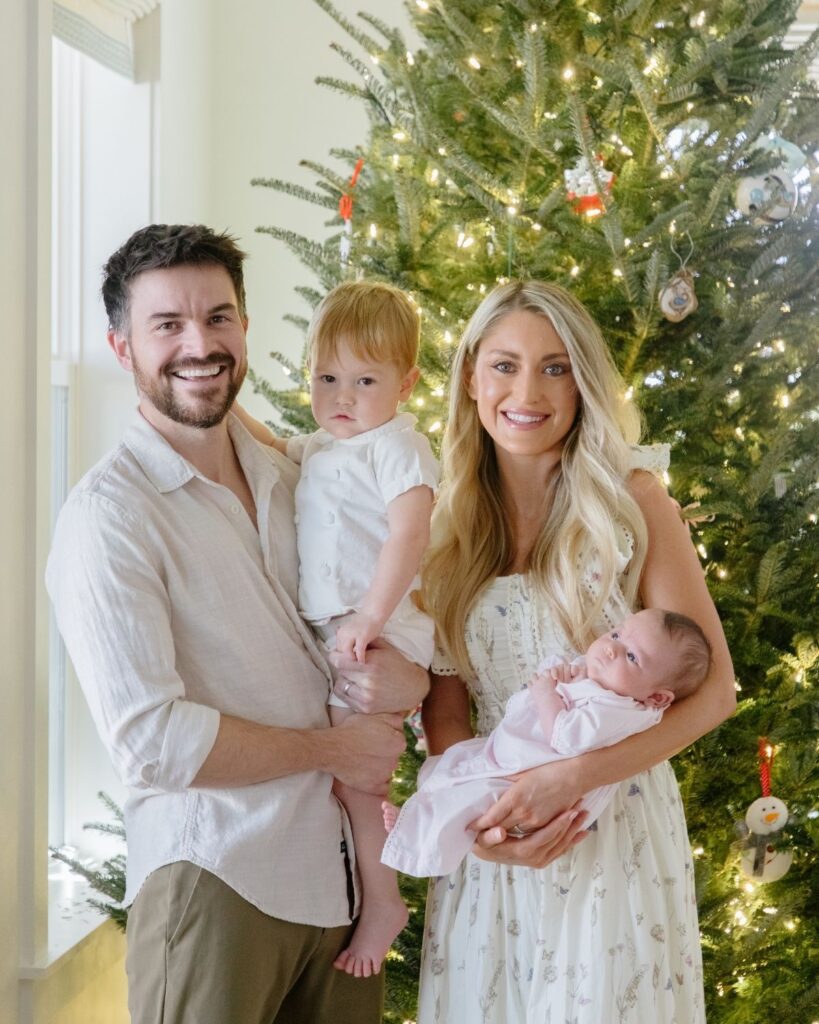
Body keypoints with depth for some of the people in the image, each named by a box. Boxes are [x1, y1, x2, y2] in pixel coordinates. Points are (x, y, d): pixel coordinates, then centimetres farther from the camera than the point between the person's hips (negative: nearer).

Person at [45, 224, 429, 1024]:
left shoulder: (293, 479, 10)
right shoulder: (111, 513, -12)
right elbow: (150, 741, -19)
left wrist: (406, 675, -4)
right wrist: (332, 748, -10)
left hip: (346, 869, 6)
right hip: (217, 883, -6)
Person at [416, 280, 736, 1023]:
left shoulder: (630, 502, -8)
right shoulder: (449, 523, 1)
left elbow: (713, 690, -10)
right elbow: (444, 703, 5)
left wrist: (572, 777, -19)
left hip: (618, 822, -3)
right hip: (492, 839, 3)